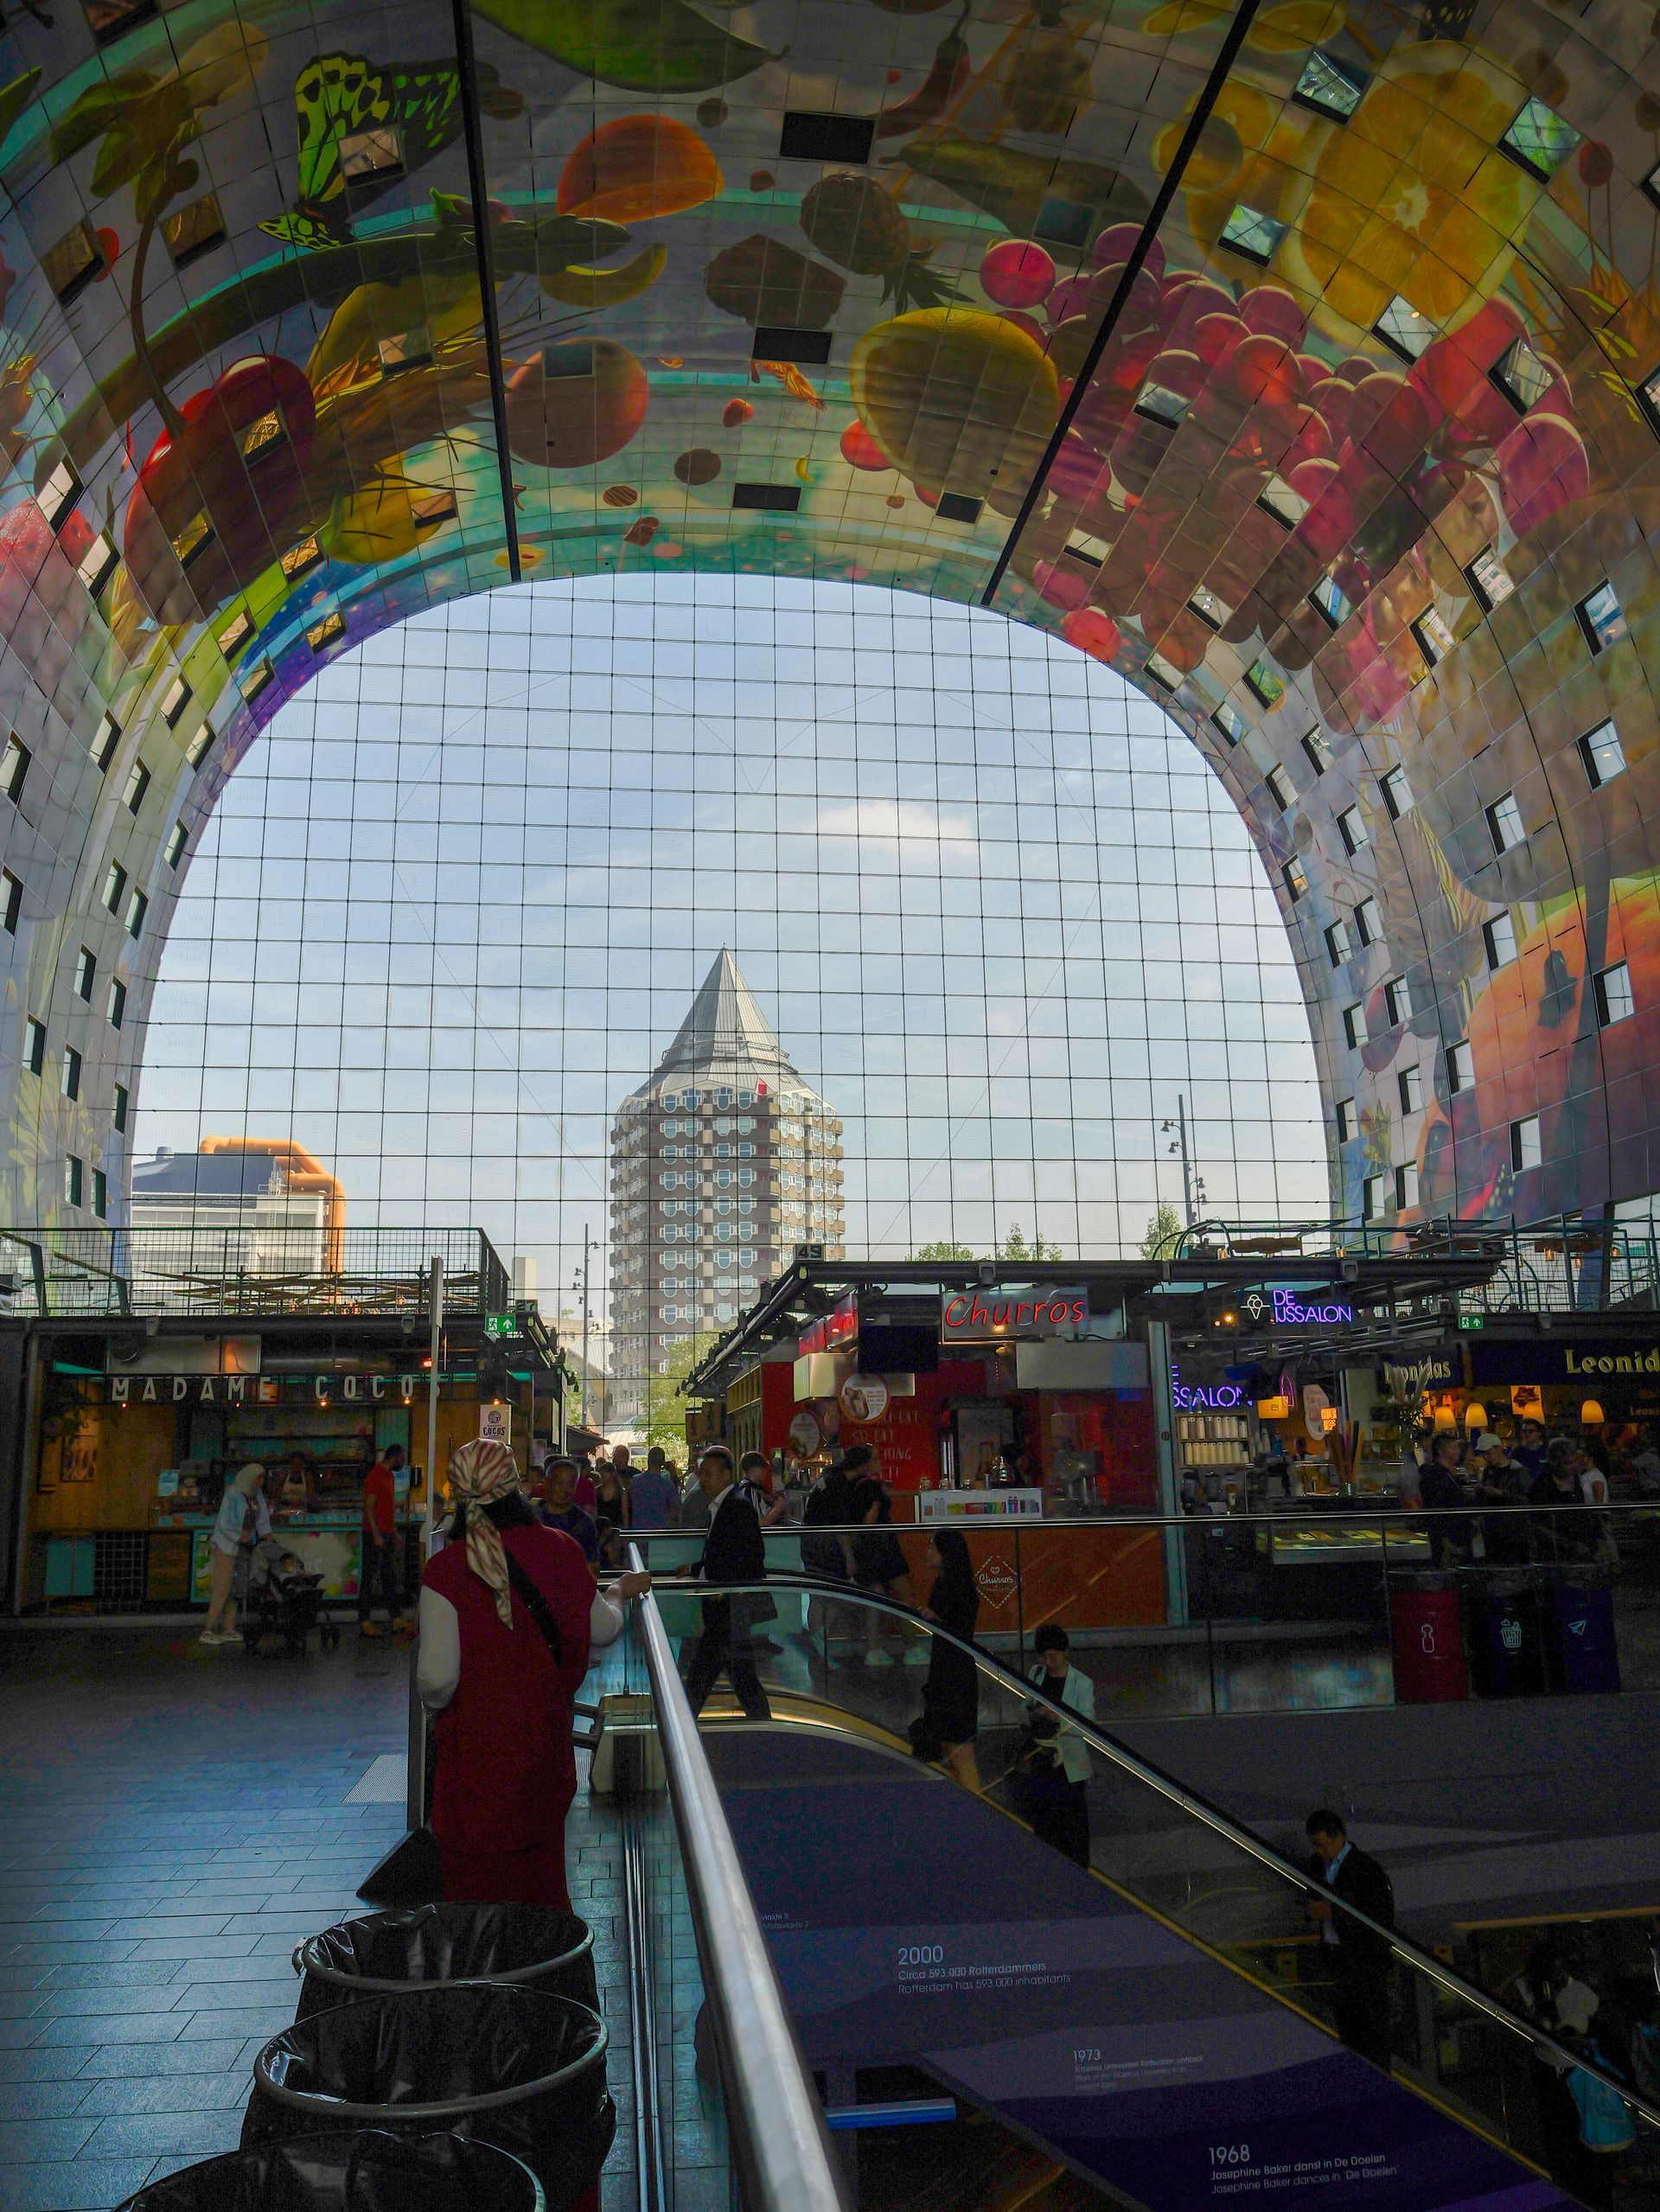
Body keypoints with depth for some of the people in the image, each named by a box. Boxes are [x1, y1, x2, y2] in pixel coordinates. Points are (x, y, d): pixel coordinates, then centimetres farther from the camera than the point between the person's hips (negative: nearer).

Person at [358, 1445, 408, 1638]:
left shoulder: (390, 1476, 15)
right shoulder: (375, 1476, -14)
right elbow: (368, 1508, -18)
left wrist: (395, 1534, 18)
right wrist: (376, 1535, -20)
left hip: (387, 1534, 9)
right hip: (374, 1534, -9)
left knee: (390, 1578, 10)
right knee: (368, 1578, -3)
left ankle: (397, 1621, 14)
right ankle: (365, 1623, 2)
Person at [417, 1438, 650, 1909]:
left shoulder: (445, 1569, -18)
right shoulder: (558, 1549, -7)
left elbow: (437, 1679, -19)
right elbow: (602, 1631, 5)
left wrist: (434, 1702, 4)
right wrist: (619, 1594, 25)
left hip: (476, 1749, -3)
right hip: (545, 1740, 4)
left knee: (481, 1889, 12)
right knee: (541, 1869, 22)